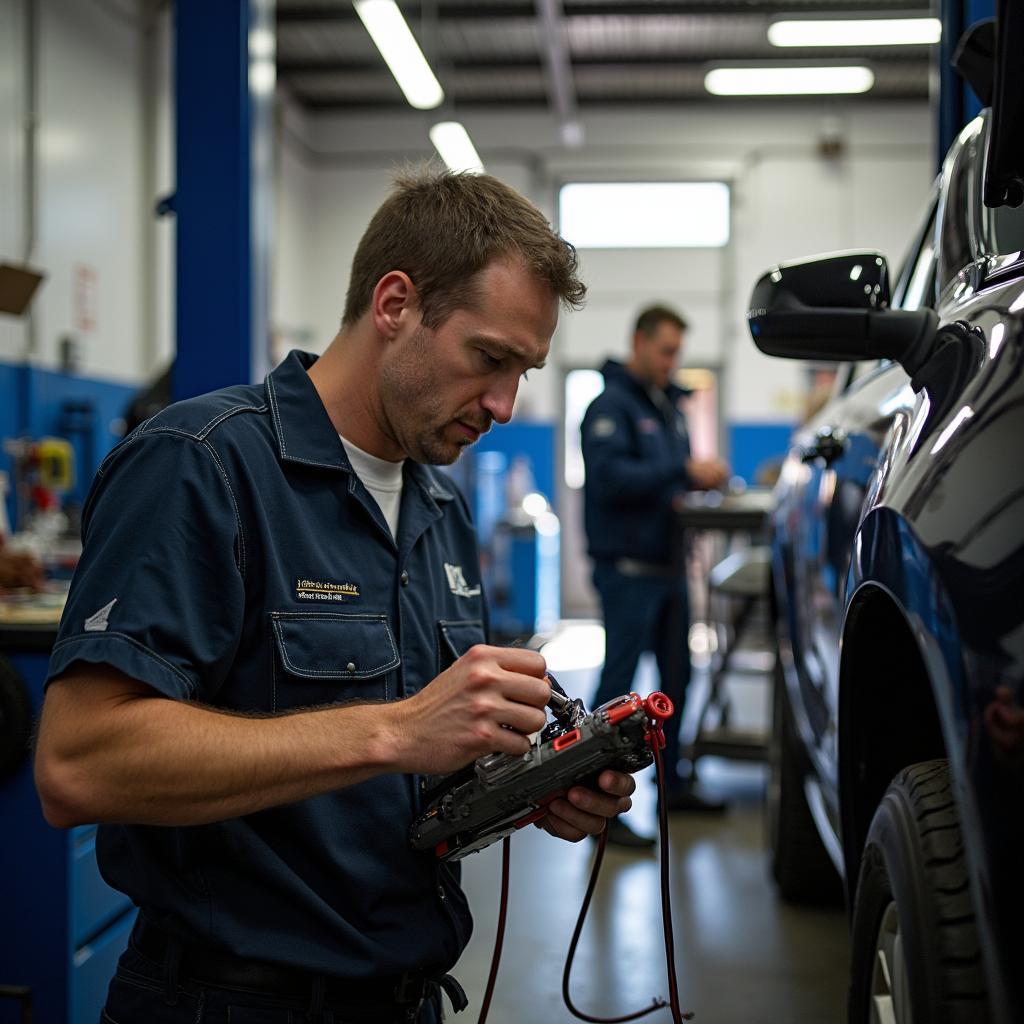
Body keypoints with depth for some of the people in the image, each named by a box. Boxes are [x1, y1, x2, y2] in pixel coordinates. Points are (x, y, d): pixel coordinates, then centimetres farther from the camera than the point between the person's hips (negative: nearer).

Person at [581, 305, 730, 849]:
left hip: (668, 566, 9)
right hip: (628, 567, -9)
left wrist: (700, 477, 2)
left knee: (676, 675, 15)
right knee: (618, 679, -8)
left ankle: (671, 783, 29)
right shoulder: (611, 405, -11)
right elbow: (611, 477, -24)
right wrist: (683, 469, -26)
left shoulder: (668, 405, 16)